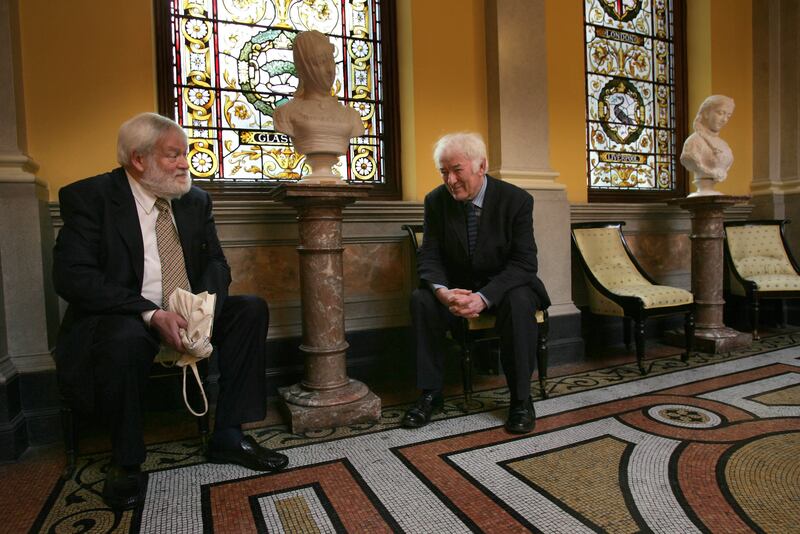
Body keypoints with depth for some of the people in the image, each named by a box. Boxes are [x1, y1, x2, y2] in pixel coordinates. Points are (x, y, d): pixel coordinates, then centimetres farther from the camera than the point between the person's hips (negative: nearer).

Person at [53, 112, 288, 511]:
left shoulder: (195, 199, 6)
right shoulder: (89, 197, -8)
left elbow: (215, 263, 5)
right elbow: (71, 276, -17)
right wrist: (151, 315, -29)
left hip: (187, 313, 5)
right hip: (118, 317, -5)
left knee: (252, 309, -14)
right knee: (127, 340, -37)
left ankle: (228, 436, -7)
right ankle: (125, 462, -9)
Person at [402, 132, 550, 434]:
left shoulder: (516, 200, -13)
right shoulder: (436, 201, -6)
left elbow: (524, 262, -18)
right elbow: (429, 258, -7)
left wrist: (483, 297, -35)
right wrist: (442, 291, -31)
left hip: (504, 285, -2)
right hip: (457, 286, 3)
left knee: (519, 302, -34)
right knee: (421, 299, -25)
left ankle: (521, 399, -17)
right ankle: (430, 393, -12)